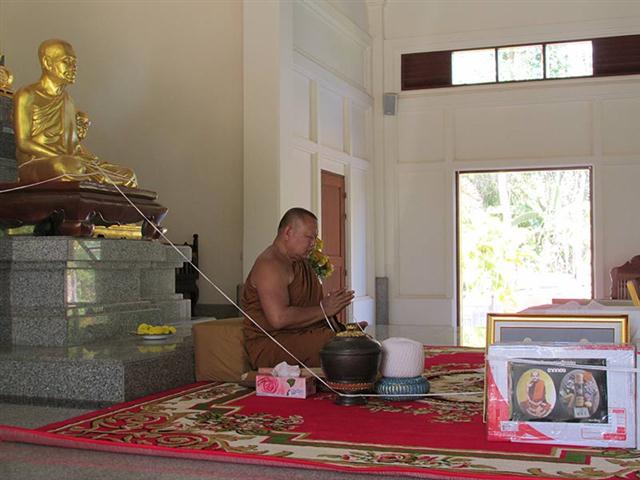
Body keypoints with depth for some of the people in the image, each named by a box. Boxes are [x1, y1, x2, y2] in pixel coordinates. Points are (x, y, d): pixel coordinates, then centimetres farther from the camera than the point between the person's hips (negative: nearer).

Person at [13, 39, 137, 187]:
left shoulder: (67, 99, 22)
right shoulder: (27, 95, 0)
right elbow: (23, 143, -9)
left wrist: (93, 160, 2)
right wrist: (63, 158, -18)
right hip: (34, 166, -8)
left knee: (127, 175, -7)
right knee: (70, 166, -41)